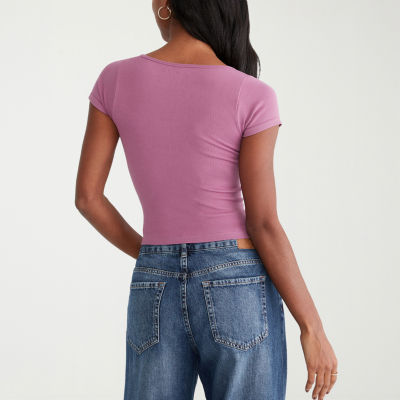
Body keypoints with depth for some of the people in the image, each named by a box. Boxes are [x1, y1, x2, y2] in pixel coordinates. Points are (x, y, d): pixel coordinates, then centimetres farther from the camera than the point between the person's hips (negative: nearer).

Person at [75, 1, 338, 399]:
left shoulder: (116, 79, 1)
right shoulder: (252, 97, -9)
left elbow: (86, 195, 3)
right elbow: (263, 225, -12)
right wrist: (313, 328, -4)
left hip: (156, 294, 3)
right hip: (236, 290, -3)